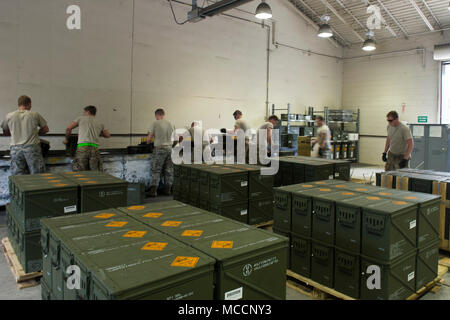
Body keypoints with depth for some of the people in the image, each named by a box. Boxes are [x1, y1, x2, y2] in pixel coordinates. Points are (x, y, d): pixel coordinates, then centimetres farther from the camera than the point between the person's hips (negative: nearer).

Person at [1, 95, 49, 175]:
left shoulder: (9, 116, 5)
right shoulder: (35, 115, 0)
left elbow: (5, 132, 18)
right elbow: (46, 129, 10)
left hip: (16, 149, 2)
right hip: (32, 147, -2)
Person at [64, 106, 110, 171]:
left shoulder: (81, 118, 16)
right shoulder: (99, 124, 23)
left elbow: (68, 129, 15)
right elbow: (108, 135, 29)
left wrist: (66, 139, 30)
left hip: (82, 147, -2)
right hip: (95, 148, 2)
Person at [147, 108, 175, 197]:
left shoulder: (154, 124, -5)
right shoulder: (170, 124, 10)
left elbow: (149, 138, -5)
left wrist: (148, 143, 16)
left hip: (159, 149, -4)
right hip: (169, 148, 4)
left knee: (156, 170, 1)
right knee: (169, 171, 10)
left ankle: (153, 191, -3)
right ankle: (167, 190, 15)